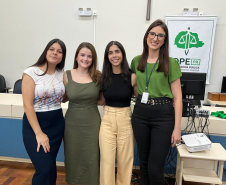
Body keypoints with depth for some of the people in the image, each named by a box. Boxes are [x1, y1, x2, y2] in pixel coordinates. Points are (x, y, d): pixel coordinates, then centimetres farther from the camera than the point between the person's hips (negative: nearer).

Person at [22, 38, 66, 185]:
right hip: (34, 124, -4)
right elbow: (27, 105, -14)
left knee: (49, 167, 12)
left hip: (57, 124, 4)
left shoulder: (62, 74, 3)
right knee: (45, 168, -7)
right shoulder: (31, 73, -11)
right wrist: (39, 133, -17)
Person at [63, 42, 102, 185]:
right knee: (73, 158, 14)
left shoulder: (98, 76, -3)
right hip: (72, 123, 0)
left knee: (91, 159, 10)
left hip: (92, 123, 0)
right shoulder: (67, 75, -3)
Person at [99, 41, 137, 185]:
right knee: (107, 161, 7)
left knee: (125, 160, 13)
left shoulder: (132, 77, -7)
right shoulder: (103, 77, 1)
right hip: (107, 121, 2)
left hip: (126, 121, -1)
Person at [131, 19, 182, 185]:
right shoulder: (136, 61, 6)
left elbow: (177, 97, -6)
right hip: (140, 114, 4)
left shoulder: (171, 63, -5)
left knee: (155, 168, 0)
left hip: (163, 115, -3)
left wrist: (177, 128, -9)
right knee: (144, 162, 16)